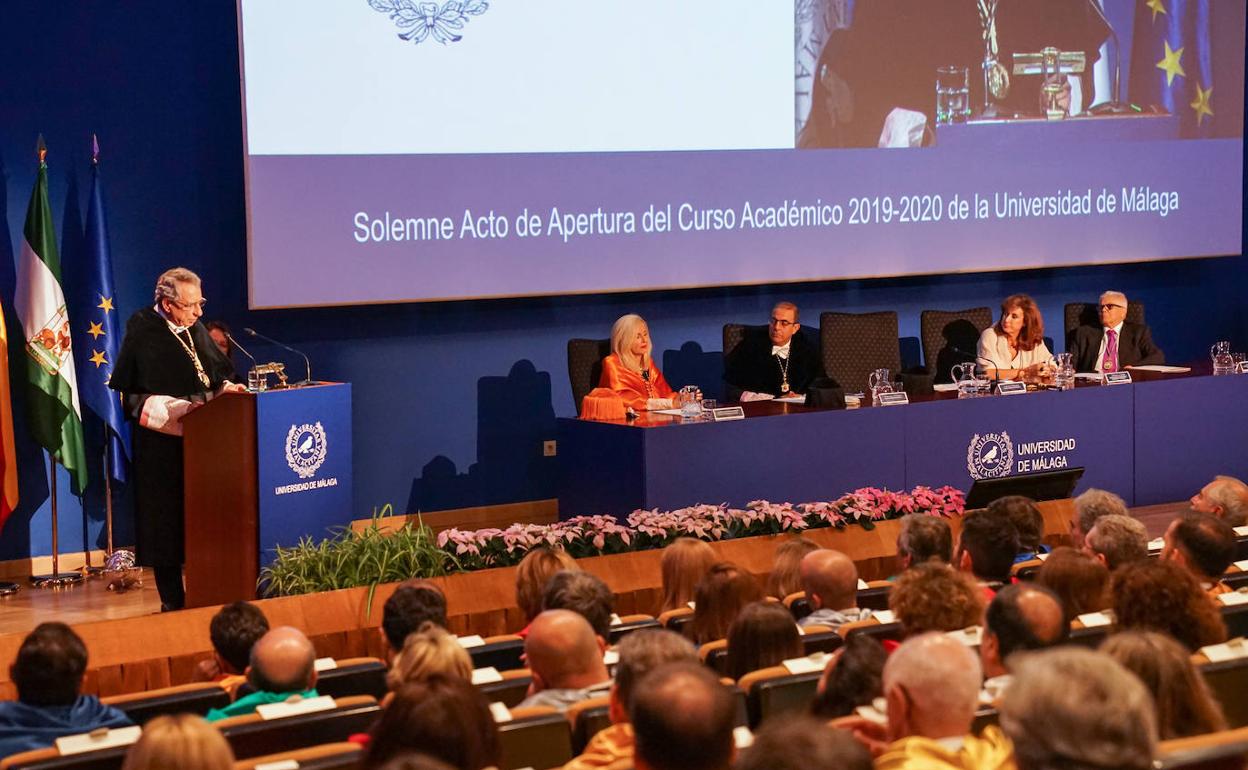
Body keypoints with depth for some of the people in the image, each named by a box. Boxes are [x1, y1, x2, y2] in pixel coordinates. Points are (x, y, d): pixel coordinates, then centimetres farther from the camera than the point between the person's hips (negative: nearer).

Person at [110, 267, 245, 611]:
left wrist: (226, 388, -1)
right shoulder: (143, 332, -10)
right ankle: (173, 602, 7)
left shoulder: (195, 329, 10)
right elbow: (132, 395, -11)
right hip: (163, 444, -6)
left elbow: (215, 374, 21)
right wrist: (180, 409, -17)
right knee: (167, 521, -1)